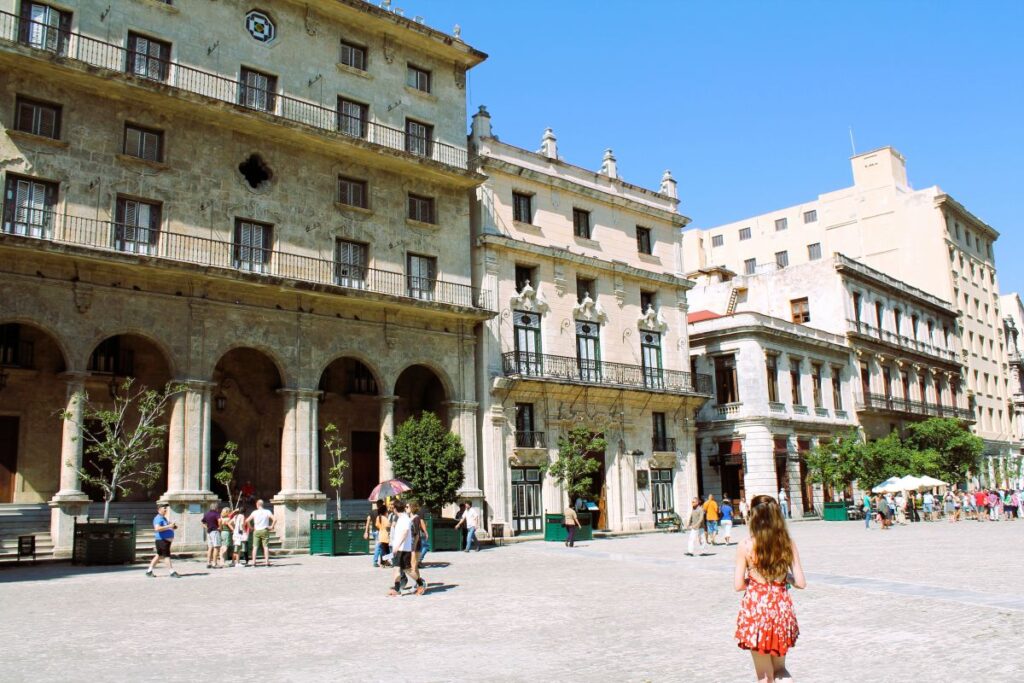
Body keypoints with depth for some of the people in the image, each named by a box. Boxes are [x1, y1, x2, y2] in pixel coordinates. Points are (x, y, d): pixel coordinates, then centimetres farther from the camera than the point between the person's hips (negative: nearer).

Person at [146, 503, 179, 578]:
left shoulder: (164, 518, 18)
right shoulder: (158, 519, -15)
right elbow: (157, 528, -30)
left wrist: (173, 526, 12)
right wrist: (168, 526, -29)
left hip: (166, 540, 10)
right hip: (162, 540, -10)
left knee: (158, 555, 15)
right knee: (167, 556, -8)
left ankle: (149, 571, 23)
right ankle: (172, 572, -6)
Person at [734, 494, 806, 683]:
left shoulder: (746, 546, -11)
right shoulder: (788, 544, -3)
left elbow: (738, 585, -9)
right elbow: (801, 583, -3)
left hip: (755, 609, -3)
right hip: (782, 608, 3)